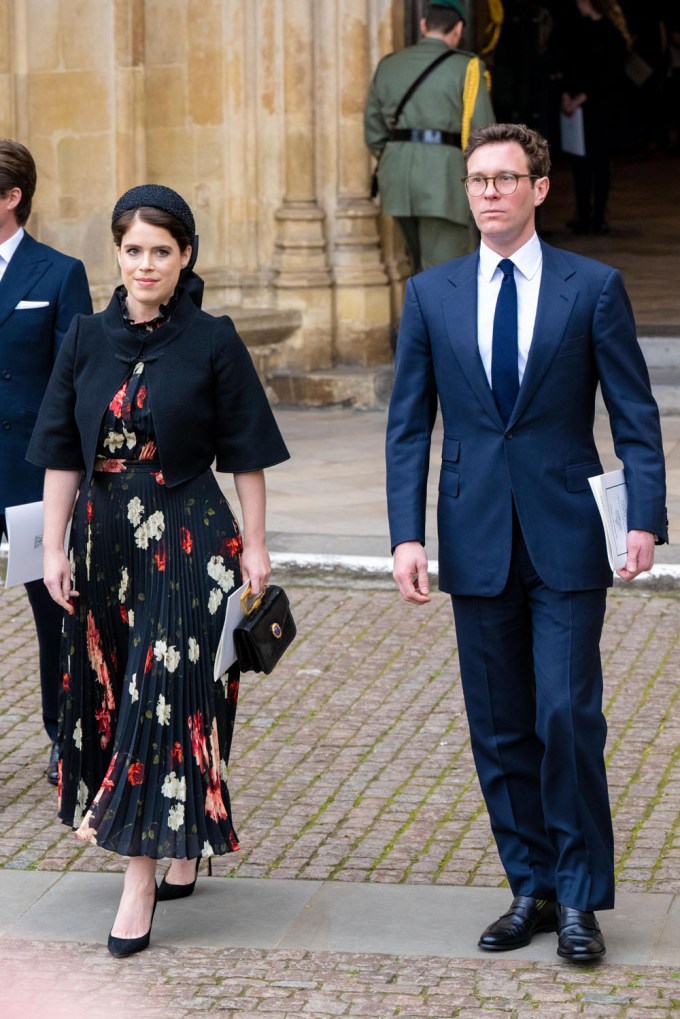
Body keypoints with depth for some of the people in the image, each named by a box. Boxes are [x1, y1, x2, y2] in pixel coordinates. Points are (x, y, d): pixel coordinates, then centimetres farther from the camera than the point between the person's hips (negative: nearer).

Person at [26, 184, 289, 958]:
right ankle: (180, 851, 24)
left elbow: (246, 454, -1)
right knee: (110, 695, 9)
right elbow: (62, 453, 6)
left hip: (189, 546, -4)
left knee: (166, 702, -7)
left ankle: (141, 884, -6)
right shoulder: (86, 340, 4)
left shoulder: (213, 343, -4)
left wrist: (253, 545, -3)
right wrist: (54, 547, 2)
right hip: (105, 541, 4)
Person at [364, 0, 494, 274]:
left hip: (399, 179, 5)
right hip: (443, 178, -5)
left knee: (425, 263, 23)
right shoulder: (466, 67, -3)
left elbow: (374, 133, 13)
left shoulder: (388, 65, 12)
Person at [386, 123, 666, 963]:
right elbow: (408, 425, 7)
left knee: (568, 718, -8)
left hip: (566, 539, -3)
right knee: (499, 730, 7)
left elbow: (634, 414, 0)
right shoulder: (431, 294, 7)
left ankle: (580, 898, 3)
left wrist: (645, 517, -12)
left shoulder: (593, 288, 1)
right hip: (477, 543, 3)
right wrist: (406, 536, -3)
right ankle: (531, 888, 18)